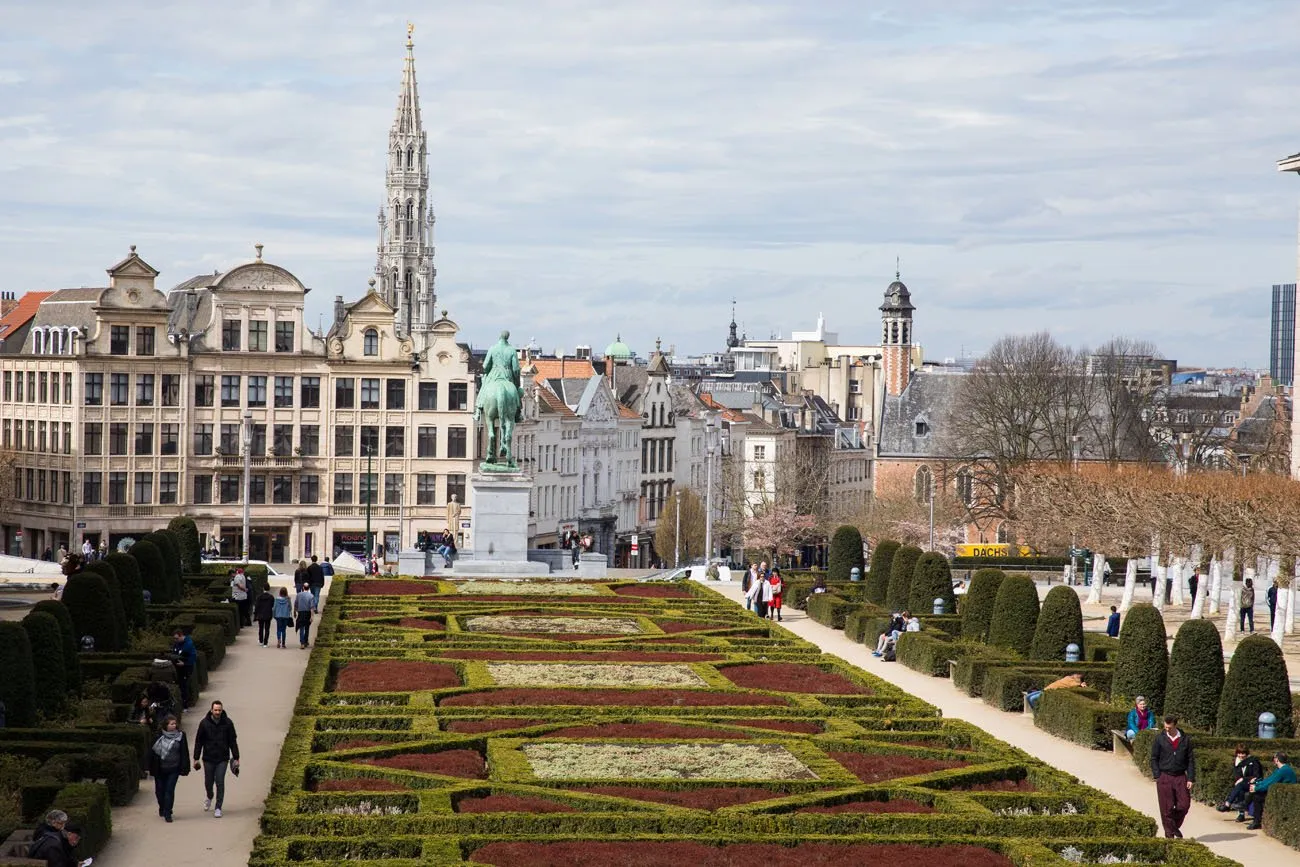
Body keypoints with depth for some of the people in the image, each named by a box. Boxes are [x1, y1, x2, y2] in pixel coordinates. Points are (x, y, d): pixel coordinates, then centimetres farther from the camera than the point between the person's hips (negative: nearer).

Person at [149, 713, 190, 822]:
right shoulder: (159, 736, -2)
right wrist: (151, 767, 0)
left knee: (170, 790, -6)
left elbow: (184, 753, 1)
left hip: (173, 769, -1)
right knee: (159, 790, 11)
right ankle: (162, 808, 34)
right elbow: (152, 752, 2)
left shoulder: (181, 736, 0)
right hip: (159, 768, 1)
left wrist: (184, 768, -3)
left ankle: (167, 813, -1)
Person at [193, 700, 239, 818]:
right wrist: (196, 758, 1)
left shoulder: (227, 723, -3)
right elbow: (198, 741, 2)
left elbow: (233, 741, 3)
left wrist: (236, 758, 0)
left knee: (220, 783, -6)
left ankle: (218, 808, 3)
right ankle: (209, 797, 42)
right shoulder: (204, 723, -3)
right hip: (208, 758, 1)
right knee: (208, 782, 10)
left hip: (222, 759, -1)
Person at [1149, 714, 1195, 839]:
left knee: (1184, 805, -2)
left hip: (1180, 777, 1)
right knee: (1167, 808, -1)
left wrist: (1191, 778, -2)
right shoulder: (1159, 739, 0)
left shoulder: (1185, 739, 3)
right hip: (1164, 778, -1)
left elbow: (1191, 760, 6)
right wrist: (1157, 777, -5)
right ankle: (1170, 834, 10)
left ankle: (1175, 827, 23)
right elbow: (1154, 759, 3)